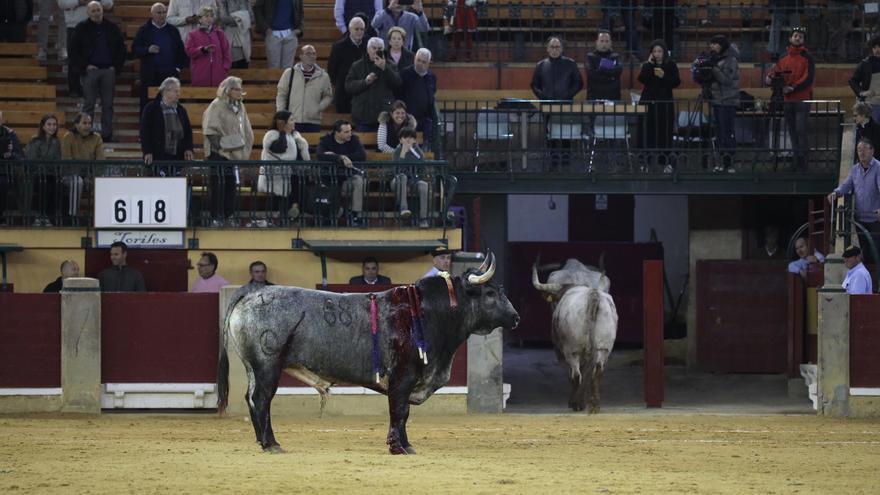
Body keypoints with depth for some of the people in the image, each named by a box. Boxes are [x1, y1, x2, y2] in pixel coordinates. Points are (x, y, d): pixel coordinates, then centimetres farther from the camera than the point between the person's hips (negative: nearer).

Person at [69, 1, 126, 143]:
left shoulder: (112, 29, 9)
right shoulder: (82, 29, 2)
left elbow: (121, 49, 14)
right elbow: (74, 50, 1)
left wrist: (116, 66, 3)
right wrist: (85, 66, -7)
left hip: (109, 71, 2)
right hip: (90, 71, -2)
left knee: (108, 104, 3)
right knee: (88, 103, -2)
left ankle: (107, 134, 8)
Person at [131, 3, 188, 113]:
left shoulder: (173, 31, 13)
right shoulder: (144, 30, 7)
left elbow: (181, 51, 12)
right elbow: (134, 50, 2)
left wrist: (179, 67, -1)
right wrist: (147, 50, -15)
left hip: (170, 74, 2)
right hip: (150, 75, -2)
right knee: (147, 106, -2)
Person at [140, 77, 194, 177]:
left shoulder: (181, 110, 13)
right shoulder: (151, 109, -2)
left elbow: (188, 131, 19)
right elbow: (145, 131, -4)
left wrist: (188, 149, 5)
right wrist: (147, 152, -12)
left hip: (177, 157, 5)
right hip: (158, 157, -5)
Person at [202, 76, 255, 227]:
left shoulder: (240, 107, 12)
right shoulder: (217, 106, -9)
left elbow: (246, 130, 19)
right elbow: (210, 130, -12)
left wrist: (244, 149, 11)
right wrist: (219, 145, -16)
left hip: (235, 152, 6)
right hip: (219, 152, -6)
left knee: (231, 183, 7)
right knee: (219, 184, -6)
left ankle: (229, 216, 13)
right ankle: (217, 217, -3)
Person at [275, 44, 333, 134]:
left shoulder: (323, 76, 5)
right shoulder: (290, 73, 4)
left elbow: (328, 96, 13)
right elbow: (281, 94, 8)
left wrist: (319, 108, -5)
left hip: (313, 121, 1)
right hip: (293, 120, -1)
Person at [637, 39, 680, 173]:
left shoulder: (671, 65, 3)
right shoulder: (647, 65, 6)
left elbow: (676, 82, -3)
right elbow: (642, 79, -10)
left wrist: (664, 76, -17)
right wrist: (649, 64, -12)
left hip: (665, 103, -1)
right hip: (649, 101, 1)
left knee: (665, 132, -2)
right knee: (647, 133, -3)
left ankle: (667, 163, 4)